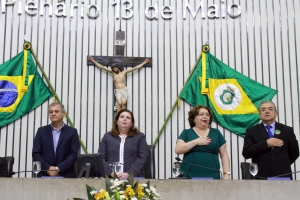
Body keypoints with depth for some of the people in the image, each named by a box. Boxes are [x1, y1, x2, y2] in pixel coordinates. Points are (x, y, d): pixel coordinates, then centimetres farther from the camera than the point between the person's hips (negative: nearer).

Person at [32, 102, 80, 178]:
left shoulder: (72, 132, 7)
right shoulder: (41, 131, 12)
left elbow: (74, 154, -1)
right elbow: (35, 153, 6)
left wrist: (58, 168, -13)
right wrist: (47, 168, -10)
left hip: (66, 175, -1)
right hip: (44, 175, 1)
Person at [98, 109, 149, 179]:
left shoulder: (140, 137, 12)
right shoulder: (107, 136, 17)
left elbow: (143, 157, 2)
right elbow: (100, 158, 8)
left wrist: (129, 173, -12)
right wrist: (111, 172, -10)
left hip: (132, 178, 0)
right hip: (111, 178, 1)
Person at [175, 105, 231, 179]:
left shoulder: (216, 133, 12)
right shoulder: (186, 133, 9)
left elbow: (224, 155, 11)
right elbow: (178, 149, -5)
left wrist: (226, 173, 0)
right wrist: (196, 141, -11)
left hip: (212, 176, 2)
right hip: (190, 177, -1)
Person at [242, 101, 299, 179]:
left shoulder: (287, 130, 12)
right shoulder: (251, 131, 7)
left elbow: (294, 153, 17)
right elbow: (246, 153, -4)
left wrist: (282, 165, 11)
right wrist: (266, 144, -11)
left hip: (283, 176, 2)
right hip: (261, 177, -2)